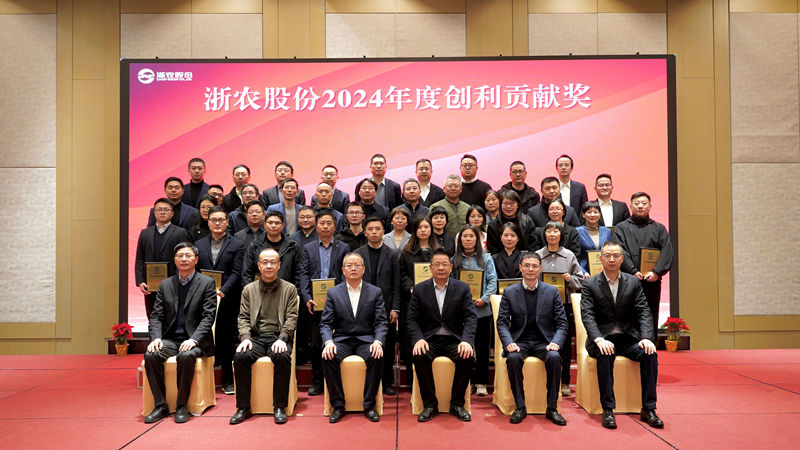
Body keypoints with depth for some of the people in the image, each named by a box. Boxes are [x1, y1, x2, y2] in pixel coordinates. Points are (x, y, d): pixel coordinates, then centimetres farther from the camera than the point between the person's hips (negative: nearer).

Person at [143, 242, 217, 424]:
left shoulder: (206, 283, 0)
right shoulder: (165, 284, 12)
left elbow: (208, 317, -7)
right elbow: (156, 316, 8)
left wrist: (193, 339, -21)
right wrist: (156, 338, -11)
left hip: (194, 341, -4)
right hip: (170, 339, 4)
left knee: (186, 356, -34)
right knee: (150, 355, -24)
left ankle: (181, 406, -17)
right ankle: (160, 405, -11)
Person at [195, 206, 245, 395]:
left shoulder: (237, 245, 3)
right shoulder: (199, 245, 13)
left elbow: (236, 273, -5)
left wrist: (222, 290, -18)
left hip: (227, 300, -2)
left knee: (227, 340, 4)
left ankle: (228, 381, 14)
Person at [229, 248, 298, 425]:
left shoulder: (289, 289, 10)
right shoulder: (249, 289, 16)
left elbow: (291, 318, 2)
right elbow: (243, 318, 11)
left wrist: (282, 338, -14)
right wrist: (245, 337, -8)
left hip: (278, 337, -2)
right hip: (256, 337, 2)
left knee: (283, 357, -33)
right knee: (241, 356, -28)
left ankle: (279, 407, -21)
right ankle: (243, 407, -16)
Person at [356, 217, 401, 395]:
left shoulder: (392, 254, 5)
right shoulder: (357, 254, 7)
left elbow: (397, 285, 2)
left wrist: (395, 308, -5)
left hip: (386, 308, 0)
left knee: (388, 348, 5)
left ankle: (387, 382, 16)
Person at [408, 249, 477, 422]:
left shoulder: (462, 288, 6)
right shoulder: (420, 289, 6)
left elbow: (470, 317, -3)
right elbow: (412, 319, 1)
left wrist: (467, 341, -21)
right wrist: (418, 339, -18)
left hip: (454, 339, 0)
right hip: (429, 339, 0)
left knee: (468, 357, -30)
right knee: (420, 356, -31)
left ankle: (457, 403, -9)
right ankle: (430, 404, -13)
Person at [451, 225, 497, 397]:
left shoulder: (486, 258, 7)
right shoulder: (454, 259, 9)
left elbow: (492, 281, 2)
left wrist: (484, 299, -11)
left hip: (482, 309, 0)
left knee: (482, 346, 4)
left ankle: (481, 383, 12)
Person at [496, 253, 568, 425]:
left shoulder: (552, 291, 6)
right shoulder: (509, 292, 5)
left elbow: (562, 323, 4)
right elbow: (502, 322, 0)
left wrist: (556, 342, -15)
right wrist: (509, 343, -19)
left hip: (543, 342, 1)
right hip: (519, 341, 0)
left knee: (554, 357, -31)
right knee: (513, 358, -32)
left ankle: (552, 408, -17)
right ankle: (520, 407, -18)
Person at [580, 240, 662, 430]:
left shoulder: (633, 282, 9)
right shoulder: (590, 285, 1)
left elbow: (644, 313, 1)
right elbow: (587, 315, -10)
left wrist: (647, 338, -17)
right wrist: (599, 340, -27)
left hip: (628, 338, 3)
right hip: (603, 338, -2)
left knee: (650, 354, -25)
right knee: (605, 355, -34)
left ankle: (648, 409, -15)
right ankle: (608, 410, -26)